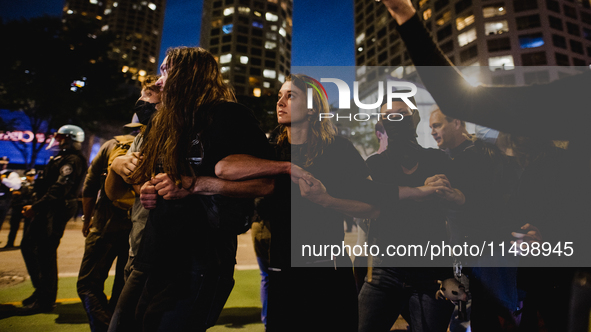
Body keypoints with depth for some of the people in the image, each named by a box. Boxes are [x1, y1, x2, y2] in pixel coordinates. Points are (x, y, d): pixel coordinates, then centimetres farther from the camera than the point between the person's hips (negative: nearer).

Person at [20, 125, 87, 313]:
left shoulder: (73, 160, -15)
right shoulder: (63, 157, 19)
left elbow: (59, 189, -25)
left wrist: (36, 208, -24)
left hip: (57, 210, -11)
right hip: (48, 209, 11)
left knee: (46, 252, -5)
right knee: (27, 245, 17)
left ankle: (46, 300, 7)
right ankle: (41, 289, 27)